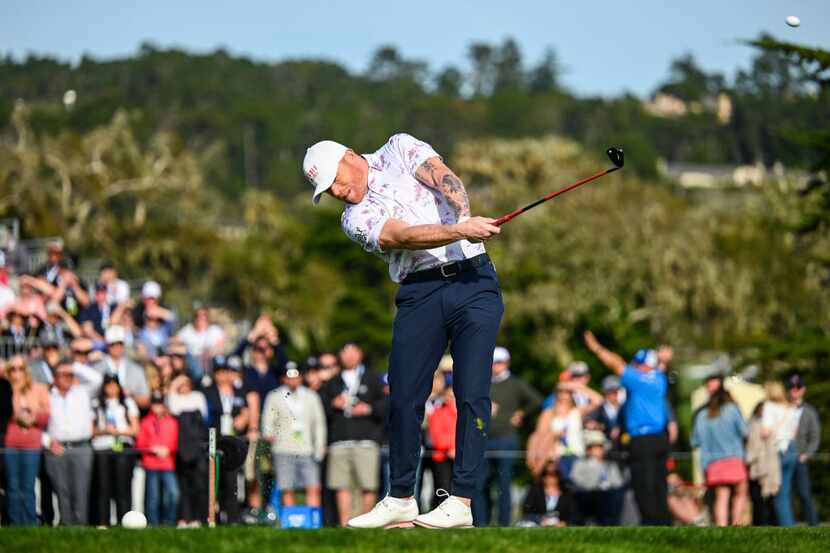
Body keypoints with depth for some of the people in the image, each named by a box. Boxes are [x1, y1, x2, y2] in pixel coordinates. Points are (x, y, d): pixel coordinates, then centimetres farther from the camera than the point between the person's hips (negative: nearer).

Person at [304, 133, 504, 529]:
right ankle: (401, 499, 11)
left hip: (473, 282, -2)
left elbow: (442, 177, -10)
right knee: (403, 398, -1)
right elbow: (404, 235, -12)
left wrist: (463, 215, -30)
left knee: (472, 393, -9)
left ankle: (461, 500, -10)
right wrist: (460, 232, -29)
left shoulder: (400, 150, 9)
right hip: (419, 294, 2)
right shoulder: (355, 219, 7)